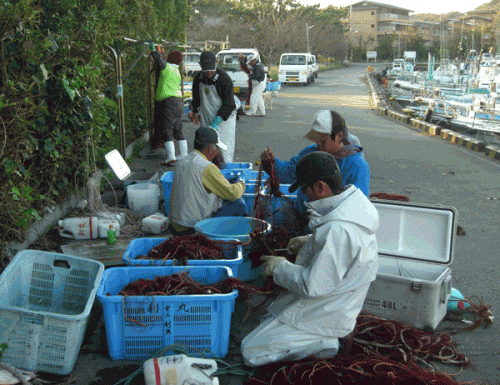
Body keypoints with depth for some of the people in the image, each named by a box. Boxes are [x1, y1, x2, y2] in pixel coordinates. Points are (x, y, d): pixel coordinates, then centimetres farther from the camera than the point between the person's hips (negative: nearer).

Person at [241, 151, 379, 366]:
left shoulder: (338, 230, -34)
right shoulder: (355, 201, -2)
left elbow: (314, 286, -31)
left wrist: (279, 267, -16)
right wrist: (310, 241, 7)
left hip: (324, 315, -10)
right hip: (337, 306, 10)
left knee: (250, 353, -5)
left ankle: (322, 342, -6)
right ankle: (324, 338, 13)